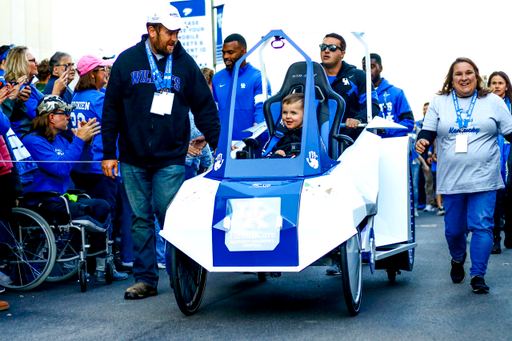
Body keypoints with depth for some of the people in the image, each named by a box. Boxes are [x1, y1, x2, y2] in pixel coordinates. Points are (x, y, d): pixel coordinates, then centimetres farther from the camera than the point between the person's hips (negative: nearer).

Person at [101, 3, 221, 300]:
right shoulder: (127, 61, 3)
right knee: (141, 219, 6)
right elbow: (111, 109, 6)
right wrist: (109, 153, 3)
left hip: (170, 160, -1)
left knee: (171, 219, -6)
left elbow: (205, 109, 8)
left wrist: (219, 146, 1)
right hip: (132, 159, 2)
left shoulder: (185, 64, 3)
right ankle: (145, 279, 13)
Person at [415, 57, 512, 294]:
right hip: (451, 180, 1)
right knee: (453, 228, 8)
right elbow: (428, 131, 4)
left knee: (482, 225, -9)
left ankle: (478, 275, -3)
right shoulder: (439, 103, 9)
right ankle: (457, 260, 37)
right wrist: (421, 142, -18)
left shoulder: (493, 102, 7)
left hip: (483, 178, -1)